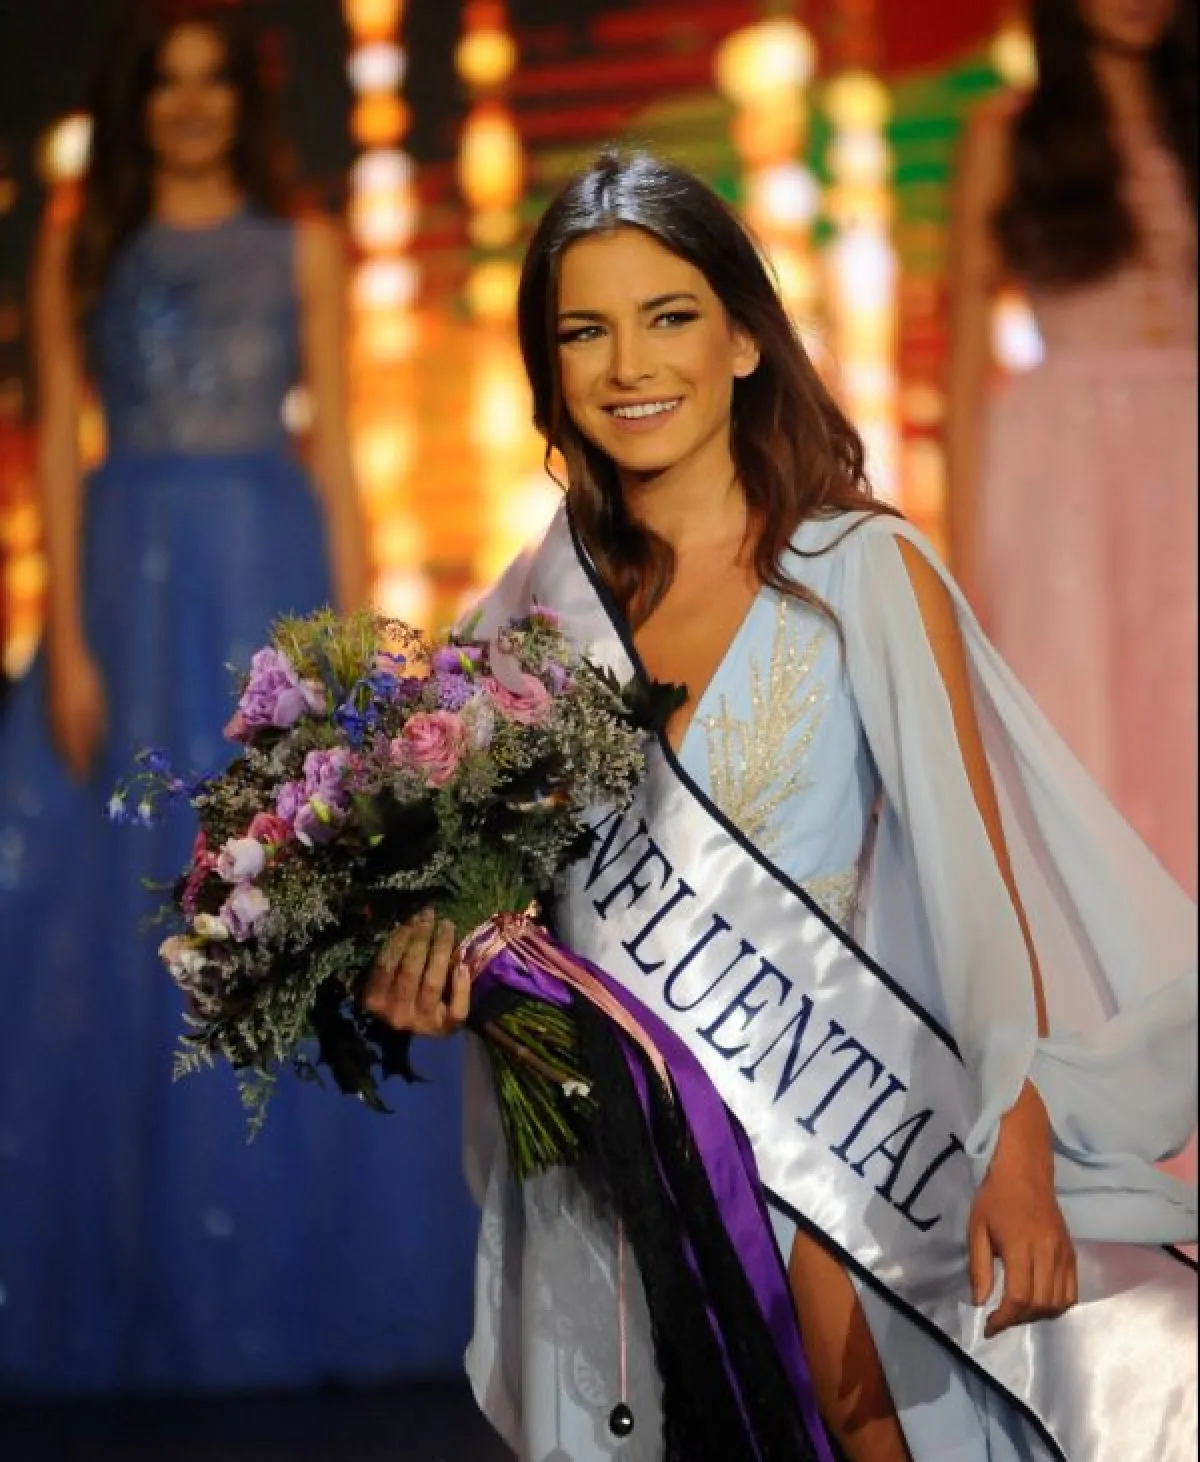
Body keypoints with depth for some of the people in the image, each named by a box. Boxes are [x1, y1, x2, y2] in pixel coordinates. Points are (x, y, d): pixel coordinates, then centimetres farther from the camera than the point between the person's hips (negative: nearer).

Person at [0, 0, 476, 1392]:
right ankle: (125, 1276, 10)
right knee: (116, 929, 1)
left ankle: (293, 1273, 9)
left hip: (273, 580, 0)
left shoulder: (300, 248, 8)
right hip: (130, 583, 0)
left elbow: (333, 450, 6)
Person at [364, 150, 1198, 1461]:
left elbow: (978, 878, -10)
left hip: (830, 1144, -4)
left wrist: (1019, 1161, -19)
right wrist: (427, 964, -10)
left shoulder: (862, 572, -5)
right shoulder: (543, 604, 6)